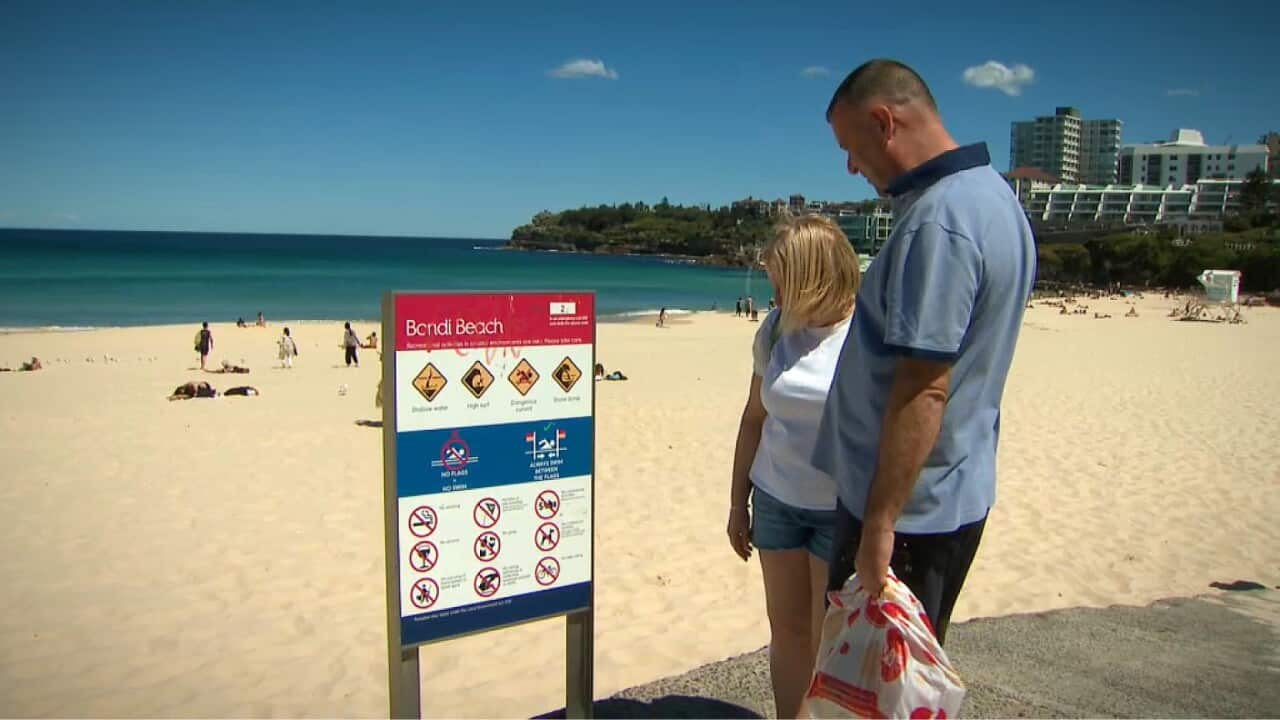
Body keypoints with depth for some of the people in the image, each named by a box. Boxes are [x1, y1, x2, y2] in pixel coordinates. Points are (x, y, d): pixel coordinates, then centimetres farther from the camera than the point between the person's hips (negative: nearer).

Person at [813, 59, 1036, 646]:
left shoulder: (938, 221, -23)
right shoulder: (993, 195, 11)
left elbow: (924, 389, -27)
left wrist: (880, 522, -24)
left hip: (909, 504, -10)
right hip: (959, 493, 10)